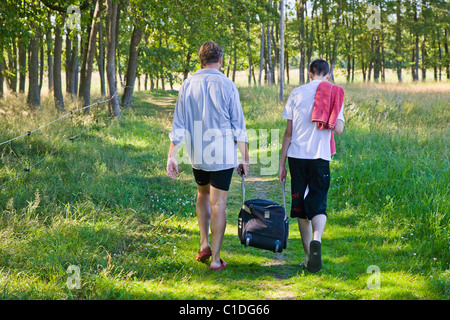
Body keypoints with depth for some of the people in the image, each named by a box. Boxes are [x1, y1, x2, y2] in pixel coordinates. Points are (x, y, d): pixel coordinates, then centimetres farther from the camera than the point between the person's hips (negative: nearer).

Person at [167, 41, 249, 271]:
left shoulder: (188, 85, 2)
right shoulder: (226, 86, -8)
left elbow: (178, 125, 3)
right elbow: (238, 126, -6)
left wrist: (171, 156, 7)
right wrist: (245, 158, 1)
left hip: (196, 155, 4)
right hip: (222, 155, -3)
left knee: (203, 195, 25)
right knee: (218, 204, 1)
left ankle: (204, 244, 18)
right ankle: (215, 259, 4)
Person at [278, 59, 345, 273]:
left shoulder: (297, 93, 5)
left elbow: (289, 131, 4)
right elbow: (339, 129, -5)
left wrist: (282, 163, 8)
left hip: (297, 155, 1)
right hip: (320, 157, -1)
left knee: (301, 206, 10)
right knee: (318, 204, 1)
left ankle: (309, 256, 14)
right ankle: (316, 240, -29)